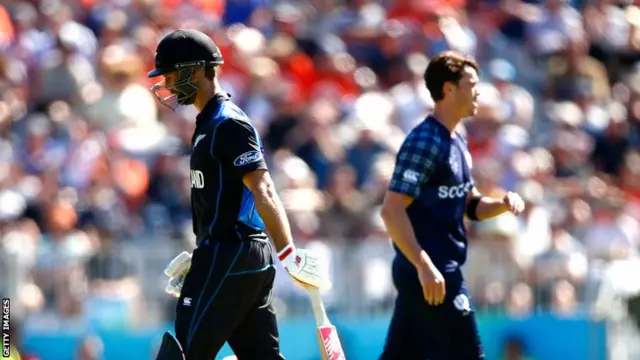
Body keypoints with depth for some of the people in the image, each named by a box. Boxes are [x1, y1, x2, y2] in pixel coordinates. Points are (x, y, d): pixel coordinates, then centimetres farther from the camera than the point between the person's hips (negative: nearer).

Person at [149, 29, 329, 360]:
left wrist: (288, 254, -28)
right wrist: (198, 256, 26)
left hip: (231, 257, -10)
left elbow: (263, 192, -21)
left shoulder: (228, 124, -13)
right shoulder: (209, 123, 18)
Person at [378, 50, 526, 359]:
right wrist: (424, 266, -27)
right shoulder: (424, 142, -16)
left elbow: (470, 205, 23)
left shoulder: (458, 143, 15)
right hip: (430, 274, -10)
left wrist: (502, 204, 1)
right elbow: (392, 210, -22)